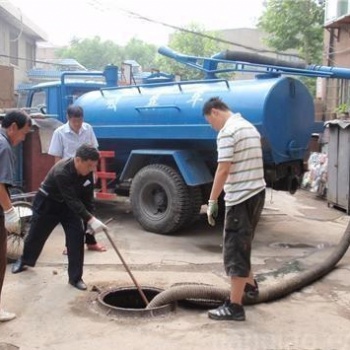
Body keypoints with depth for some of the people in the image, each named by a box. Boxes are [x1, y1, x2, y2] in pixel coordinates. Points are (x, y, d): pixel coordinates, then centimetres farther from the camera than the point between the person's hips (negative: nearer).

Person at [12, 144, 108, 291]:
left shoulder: (87, 172, -17)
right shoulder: (61, 172, -39)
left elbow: (87, 197, -6)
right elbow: (73, 201, -43)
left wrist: (89, 219, -8)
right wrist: (91, 220, -49)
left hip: (68, 205, 5)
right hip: (47, 203, -5)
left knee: (77, 236, -10)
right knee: (36, 235, 13)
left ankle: (75, 278, -1)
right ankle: (24, 260, 45)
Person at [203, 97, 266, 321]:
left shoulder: (228, 131, -14)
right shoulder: (250, 127, 15)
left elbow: (223, 170, -21)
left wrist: (212, 201, -16)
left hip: (240, 198, -9)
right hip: (257, 193, 10)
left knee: (235, 251, -2)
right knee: (242, 245, 25)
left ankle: (235, 307, 5)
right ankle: (250, 286, 41)